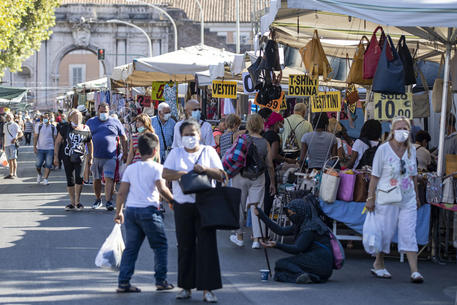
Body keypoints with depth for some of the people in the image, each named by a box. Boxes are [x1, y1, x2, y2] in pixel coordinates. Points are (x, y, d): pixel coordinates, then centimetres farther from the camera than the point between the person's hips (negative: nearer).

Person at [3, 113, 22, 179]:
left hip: (13, 144, -7)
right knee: (9, 160, 8)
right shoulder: (5, 125, 17)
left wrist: (15, 138, -20)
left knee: (13, 159, -10)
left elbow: (20, 133, -5)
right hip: (6, 145, 7)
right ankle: (10, 174, 12)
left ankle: (15, 174, -10)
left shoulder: (15, 125, -3)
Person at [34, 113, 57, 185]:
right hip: (40, 148, 0)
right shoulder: (39, 126, 4)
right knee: (38, 164, 0)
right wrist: (34, 146, -5)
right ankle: (39, 175, 28)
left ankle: (45, 179, -1)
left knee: (48, 165, -6)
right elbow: (36, 137, 3)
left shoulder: (53, 127, 6)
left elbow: (55, 138, 11)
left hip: (50, 149, 0)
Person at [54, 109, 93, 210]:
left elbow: (90, 144, 14)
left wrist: (90, 157, 14)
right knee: (70, 180, 4)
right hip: (67, 157, 2)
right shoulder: (65, 128, 2)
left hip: (79, 157, -1)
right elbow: (58, 142, 7)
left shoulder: (85, 130, 2)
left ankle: (78, 201, -1)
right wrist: (56, 156, 2)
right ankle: (72, 202, 14)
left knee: (79, 178, -16)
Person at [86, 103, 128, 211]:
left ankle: (108, 201, -15)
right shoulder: (91, 122, 11)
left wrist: (125, 153, 8)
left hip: (110, 157, -2)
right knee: (96, 179, 10)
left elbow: (123, 138, 12)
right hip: (95, 156, 2)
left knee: (109, 179, -12)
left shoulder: (115, 122, 8)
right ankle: (98, 200, 25)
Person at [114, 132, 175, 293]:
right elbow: (162, 189, -15)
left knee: (130, 248, 9)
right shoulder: (157, 167, -4)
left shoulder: (130, 168, 10)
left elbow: (121, 193, 7)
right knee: (160, 245, 10)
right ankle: (161, 280, 9)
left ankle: (123, 282, 3)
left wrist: (118, 212, 14)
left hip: (131, 210, 5)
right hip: (149, 209, -5)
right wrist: (173, 201, -1)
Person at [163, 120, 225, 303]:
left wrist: (205, 169, -15)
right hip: (183, 205, 1)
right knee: (185, 246, 4)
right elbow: (166, 174, -2)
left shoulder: (208, 151, 9)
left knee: (207, 245, -7)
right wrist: (183, 174, -17)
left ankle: (207, 289, -6)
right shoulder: (176, 153, 11)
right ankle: (186, 287, 13)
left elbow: (221, 175, 2)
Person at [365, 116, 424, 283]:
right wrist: (370, 197, -8)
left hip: (408, 200, 4)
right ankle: (378, 264, 23)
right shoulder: (383, 149, -6)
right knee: (385, 232, 4)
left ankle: (414, 270, -7)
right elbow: (375, 176, -5)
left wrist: (417, 196, 19)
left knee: (409, 234, -3)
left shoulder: (411, 150, 8)